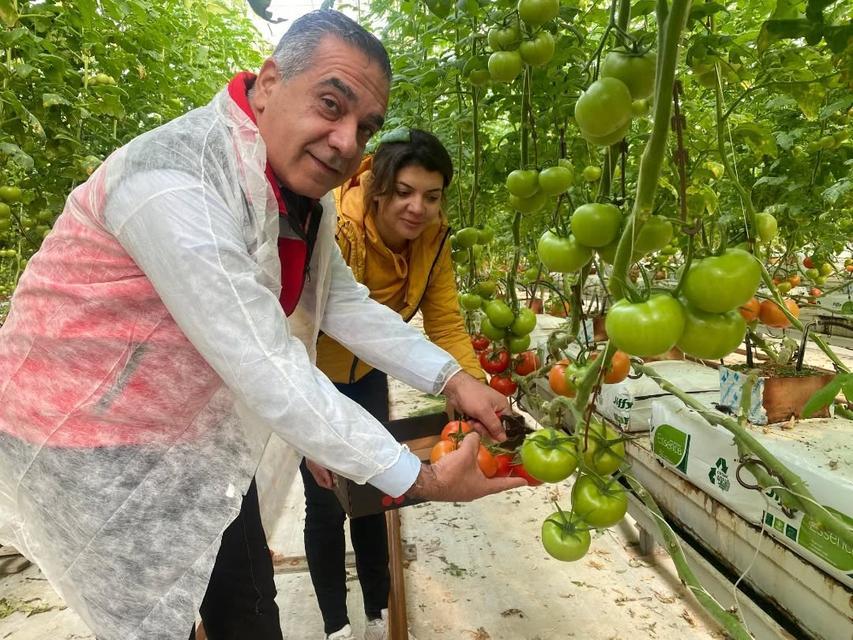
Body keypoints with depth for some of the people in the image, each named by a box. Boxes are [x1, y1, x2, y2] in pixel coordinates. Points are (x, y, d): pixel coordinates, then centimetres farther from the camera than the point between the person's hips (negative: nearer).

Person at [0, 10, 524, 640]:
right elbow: (270, 373, -35)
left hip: (201, 435, 8)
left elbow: (346, 304, 0)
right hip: (89, 440, -7)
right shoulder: (178, 183, -32)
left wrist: (452, 380, -9)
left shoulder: (305, 191, -3)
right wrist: (421, 478, -28)